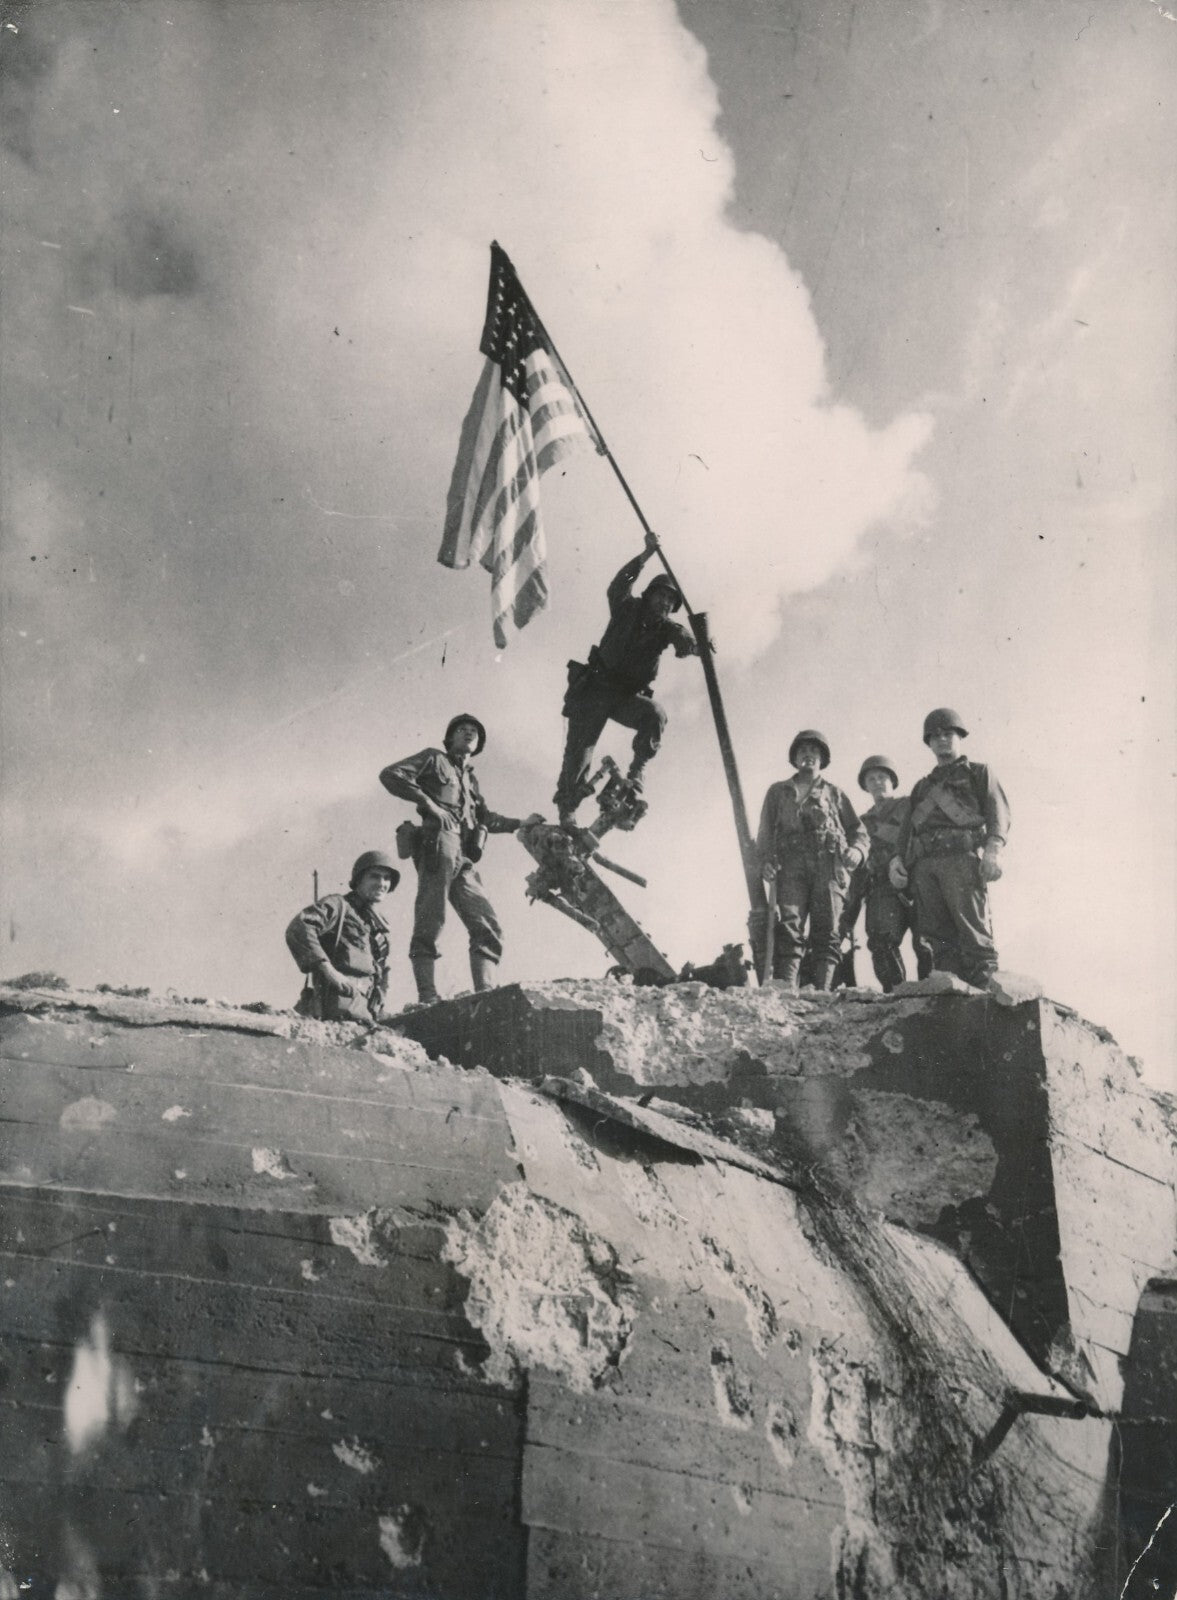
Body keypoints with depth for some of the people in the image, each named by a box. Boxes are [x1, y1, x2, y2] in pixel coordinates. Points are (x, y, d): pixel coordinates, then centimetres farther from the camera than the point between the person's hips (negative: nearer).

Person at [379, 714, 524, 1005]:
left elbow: (487, 819, 31)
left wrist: (521, 823, 18)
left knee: (488, 927, -4)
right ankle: (427, 998, -25)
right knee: (430, 923, -17)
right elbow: (390, 775, 4)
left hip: (465, 860, 7)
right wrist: (427, 802, -6)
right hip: (439, 842, -7)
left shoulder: (470, 780, 34)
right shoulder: (434, 760, 16)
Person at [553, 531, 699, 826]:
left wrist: (696, 642, -37)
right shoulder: (627, 609, 0)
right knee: (578, 751, -8)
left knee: (655, 714, -29)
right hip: (595, 689, -2)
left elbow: (687, 644, -13)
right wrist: (645, 556, -28)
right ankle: (566, 813, -1)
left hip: (628, 697, 2)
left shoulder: (666, 628, 3)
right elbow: (618, 587, -18)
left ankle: (636, 770, -18)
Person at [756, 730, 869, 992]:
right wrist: (765, 859, -2)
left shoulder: (834, 794, 25)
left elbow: (858, 831, 20)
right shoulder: (778, 791, 25)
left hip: (829, 867, 1)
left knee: (828, 935, -11)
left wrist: (856, 850, -3)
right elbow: (765, 832, 18)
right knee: (788, 931, -17)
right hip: (791, 866, -1)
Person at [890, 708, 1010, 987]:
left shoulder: (978, 773, 19)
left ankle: (985, 991, -21)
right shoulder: (923, 786, 34)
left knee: (972, 930, -15)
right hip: (924, 864, 5)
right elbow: (908, 826, 25)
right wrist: (897, 857, 5)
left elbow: (998, 811, 4)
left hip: (962, 858, -5)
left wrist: (993, 848, -15)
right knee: (938, 935, -5)